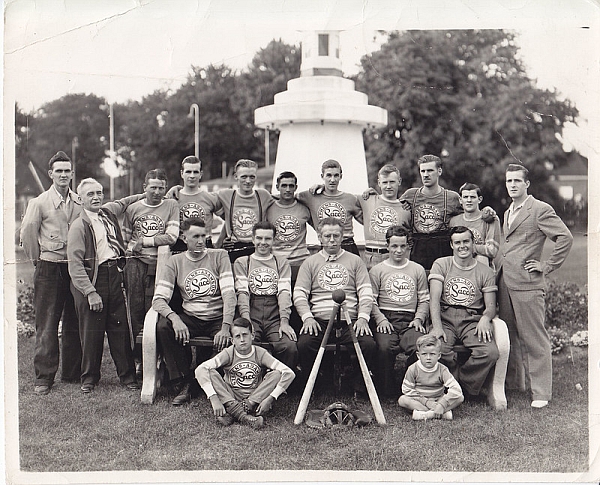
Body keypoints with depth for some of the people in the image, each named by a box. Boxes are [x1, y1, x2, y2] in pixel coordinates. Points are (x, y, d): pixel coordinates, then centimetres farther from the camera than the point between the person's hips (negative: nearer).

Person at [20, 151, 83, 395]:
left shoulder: (80, 203, 8)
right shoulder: (39, 202, -3)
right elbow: (27, 233, -1)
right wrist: (37, 259, 2)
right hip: (49, 270, -3)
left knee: (75, 324, 8)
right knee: (47, 325, -2)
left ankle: (72, 373, 19)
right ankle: (43, 377, 5)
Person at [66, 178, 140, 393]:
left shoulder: (109, 212, 10)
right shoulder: (78, 226, -7)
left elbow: (125, 202, 37)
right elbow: (75, 264, -12)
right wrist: (90, 293, -18)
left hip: (114, 276, 5)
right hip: (91, 279, -5)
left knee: (120, 328, 5)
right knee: (92, 332, 1)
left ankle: (127, 375, 14)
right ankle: (89, 378, 17)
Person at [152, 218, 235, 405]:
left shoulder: (219, 256, 2)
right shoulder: (175, 261, 7)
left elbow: (229, 294, -9)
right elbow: (159, 298, -2)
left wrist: (225, 327, -24)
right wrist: (174, 318, -24)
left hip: (217, 318, -2)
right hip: (190, 319, 2)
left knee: (228, 340, -33)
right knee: (163, 327, -27)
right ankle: (183, 384, -14)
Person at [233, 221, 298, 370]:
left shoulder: (282, 263, 20)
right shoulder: (241, 262, 18)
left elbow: (284, 292, 5)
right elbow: (242, 292, 3)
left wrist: (284, 322, -12)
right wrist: (247, 321, -14)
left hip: (275, 318, 1)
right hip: (252, 317, -1)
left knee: (290, 347, -29)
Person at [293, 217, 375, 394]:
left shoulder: (355, 261, 18)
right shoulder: (310, 263, 17)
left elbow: (366, 293, 10)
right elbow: (299, 294, 9)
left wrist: (362, 317, -8)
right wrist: (307, 317, -9)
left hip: (350, 320, 0)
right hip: (319, 321, 0)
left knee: (369, 344, -28)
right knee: (304, 344, -30)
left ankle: (358, 387, -7)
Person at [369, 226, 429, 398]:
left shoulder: (418, 270, 21)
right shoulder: (377, 270, 15)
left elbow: (424, 300, 18)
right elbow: (371, 300, 7)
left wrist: (418, 319, 0)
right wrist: (380, 319, -9)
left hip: (410, 319, 1)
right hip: (386, 317, -1)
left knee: (419, 347, -31)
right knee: (384, 347, -33)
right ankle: (386, 391, -15)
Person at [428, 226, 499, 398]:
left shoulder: (485, 271, 13)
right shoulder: (441, 265, 12)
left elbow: (491, 306, 9)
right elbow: (434, 299, 0)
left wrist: (485, 319, -16)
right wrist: (437, 326, -16)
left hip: (472, 319, 1)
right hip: (445, 318, -1)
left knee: (490, 352, -29)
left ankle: (464, 387, -7)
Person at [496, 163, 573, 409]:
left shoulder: (540, 209, -6)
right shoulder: (508, 213, 20)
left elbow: (565, 238, -13)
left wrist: (546, 267, -11)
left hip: (526, 283, -8)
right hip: (504, 283, 8)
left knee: (534, 339, -3)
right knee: (510, 336, 13)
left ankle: (540, 393, 3)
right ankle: (514, 383, 25)